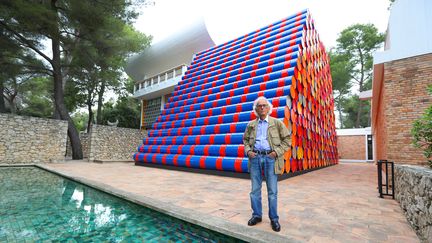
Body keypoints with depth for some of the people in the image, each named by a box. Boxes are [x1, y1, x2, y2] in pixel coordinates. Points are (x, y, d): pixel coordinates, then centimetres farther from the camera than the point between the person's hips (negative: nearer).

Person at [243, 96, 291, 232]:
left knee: (272, 190, 4)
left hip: (270, 157, -2)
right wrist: (248, 151, 1)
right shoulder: (251, 124, 11)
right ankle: (257, 215, 24)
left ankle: (274, 219, 19)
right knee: (255, 189, 9)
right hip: (255, 157, 3)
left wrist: (277, 152, -8)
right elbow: (245, 140, 19)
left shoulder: (276, 123, 4)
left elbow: (287, 139, 3)